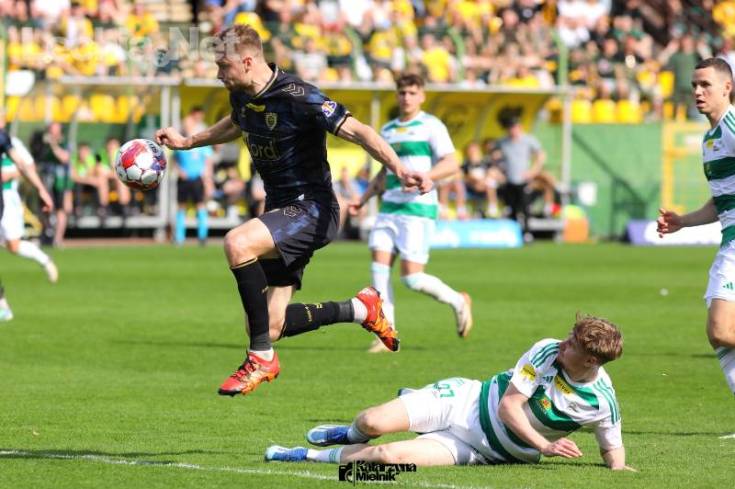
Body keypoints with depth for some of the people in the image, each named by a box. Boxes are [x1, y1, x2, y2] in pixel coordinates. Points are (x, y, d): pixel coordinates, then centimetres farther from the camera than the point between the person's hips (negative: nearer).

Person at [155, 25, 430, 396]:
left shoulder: (297, 97, -21)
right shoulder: (242, 97, 4)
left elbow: (357, 131, -24)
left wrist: (399, 171, -36)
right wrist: (187, 142, 34)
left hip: (311, 209, -9)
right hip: (280, 209, 9)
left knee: (237, 244, -34)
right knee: (268, 327, 3)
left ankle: (262, 358, -22)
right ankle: (360, 308, 25)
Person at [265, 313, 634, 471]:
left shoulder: (602, 403, -16)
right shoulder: (547, 352, -14)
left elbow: (613, 450, -1)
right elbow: (509, 404, -13)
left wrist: (619, 470, -24)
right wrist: (544, 444, -26)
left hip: (483, 451, -1)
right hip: (467, 403, 1)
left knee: (393, 456, -23)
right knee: (375, 422, -17)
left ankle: (314, 456, 2)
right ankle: (355, 434, 24)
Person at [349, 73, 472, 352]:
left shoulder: (431, 127, -2)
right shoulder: (387, 130, 19)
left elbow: (451, 164, -10)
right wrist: (363, 200, 22)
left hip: (418, 208, -7)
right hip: (389, 207, 7)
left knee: (411, 277, -11)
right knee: (379, 265, -8)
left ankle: (458, 302, 16)